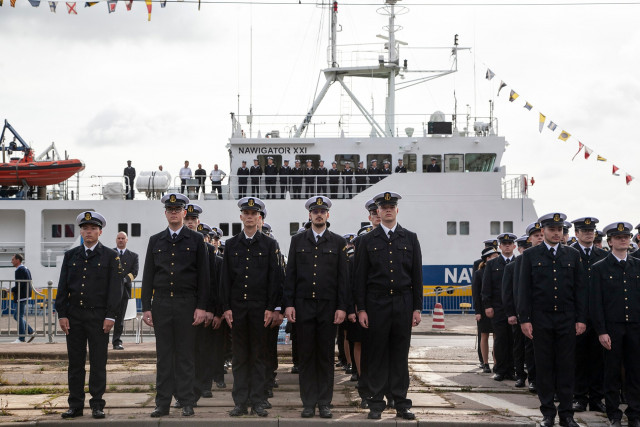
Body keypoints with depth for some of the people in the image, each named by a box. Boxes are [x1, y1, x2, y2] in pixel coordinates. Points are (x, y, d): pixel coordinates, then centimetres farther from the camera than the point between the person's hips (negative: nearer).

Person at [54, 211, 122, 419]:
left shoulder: (110, 256, 3)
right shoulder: (70, 255, 11)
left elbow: (115, 288, -2)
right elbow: (62, 287, 9)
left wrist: (110, 316, -10)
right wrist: (62, 314, 0)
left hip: (98, 315, -3)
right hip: (74, 316, 3)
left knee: (98, 362, -1)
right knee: (75, 362, 5)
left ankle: (97, 405, 5)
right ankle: (75, 405, 10)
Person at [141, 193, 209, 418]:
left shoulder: (196, 240, 4)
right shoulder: (155, 241, 11)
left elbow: (203, 276, 1)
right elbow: (148, 276, 10)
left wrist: (201, 307, -6)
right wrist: (146, 307, 3)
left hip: (186, 304, -2)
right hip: (161, 304, 2)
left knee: (185, 355, 1)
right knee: (163, 355, 3)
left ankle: (186, 402, 6)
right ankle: (163, 403, 7)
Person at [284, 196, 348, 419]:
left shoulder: (338, 242, 7)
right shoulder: (298, 241, 9)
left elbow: (343, 277, 5)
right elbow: (290, 274, 7)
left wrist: (342, 307, -3)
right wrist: (288, 304, -1)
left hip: (328, 306, 0)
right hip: (303, 306, 1)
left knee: (326, 356, 2)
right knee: (306, 354, 2)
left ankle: (324, 403, 8)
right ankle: (308, 403, 7)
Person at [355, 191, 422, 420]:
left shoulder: (410, 239, 9)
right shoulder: (367, 241, 6)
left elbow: (417, 275, 8)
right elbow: (360, 277, 4)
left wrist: (417, 307, 2)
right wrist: (361, 308, -3)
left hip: (403, 303, 1)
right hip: (376, 304, -1)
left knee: (400, 354, 3)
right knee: (376, 354, 0)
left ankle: (401, 403, 8)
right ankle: (376, 403, 6)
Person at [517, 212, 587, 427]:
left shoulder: (573, 255, 9)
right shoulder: (531, 255, 4)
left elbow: (580, 289, 8)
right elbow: (523, 289, 1)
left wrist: (581, 319, 1)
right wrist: (524, 319, -6)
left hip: (567, 320, 1)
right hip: (541, 319, -1)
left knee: (566, 367, 2)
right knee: (544, 367, 3)